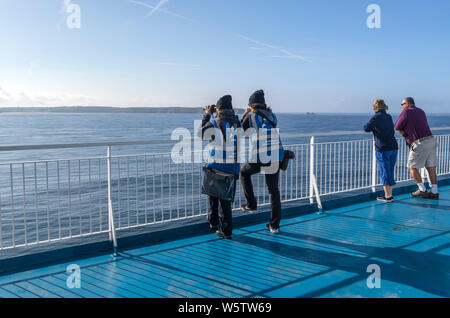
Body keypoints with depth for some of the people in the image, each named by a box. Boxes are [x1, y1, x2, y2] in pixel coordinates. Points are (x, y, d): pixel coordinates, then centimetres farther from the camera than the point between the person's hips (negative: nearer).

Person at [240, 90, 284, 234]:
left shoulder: (251, 116, -1)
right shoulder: (272, 116, 13)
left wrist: (245, 114, 25)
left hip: (258, 159, -4)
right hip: (275, 158, 4)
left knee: (244, 172, 29)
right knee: (274, 191, 12)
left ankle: (251, 203, 26)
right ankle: (274, 225, 15)